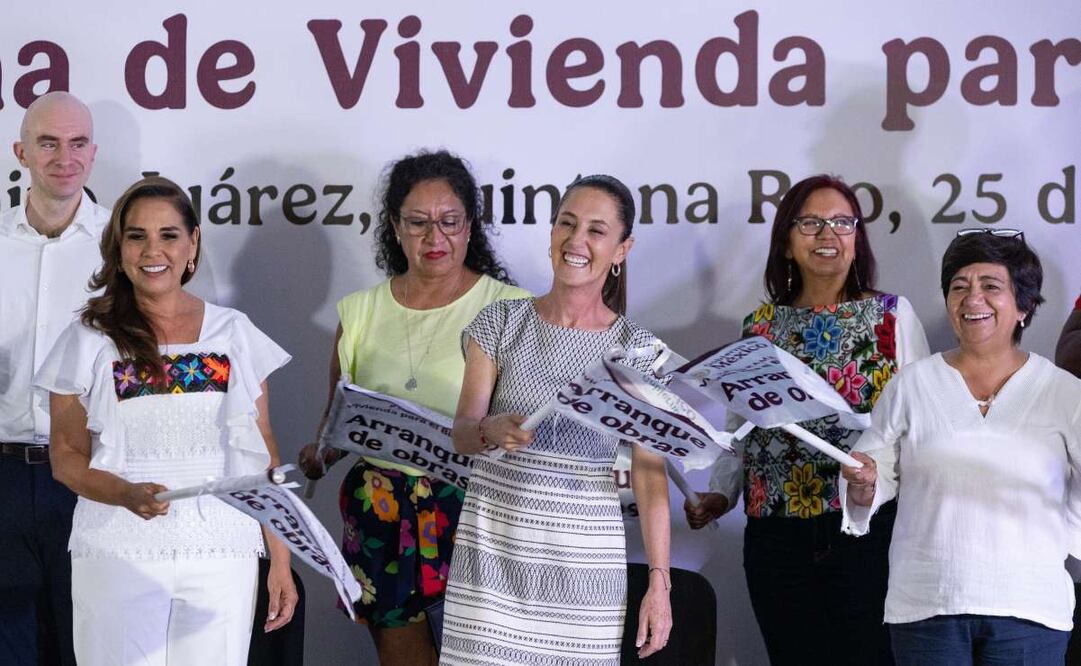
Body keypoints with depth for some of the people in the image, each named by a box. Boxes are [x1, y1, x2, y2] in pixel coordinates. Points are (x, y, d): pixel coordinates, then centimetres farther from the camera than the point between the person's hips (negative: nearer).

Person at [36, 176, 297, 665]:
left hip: (222, 557, 1)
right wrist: (127, 494, -17)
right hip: (118, 557, -1)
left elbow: (262, 457, 8)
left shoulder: (234, 335, 7)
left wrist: (280, 561, 4)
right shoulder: (90, 341, 4)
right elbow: (66, 457, 3)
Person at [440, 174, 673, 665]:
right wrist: (492, 431, -24)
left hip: (584, 555, 0)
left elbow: (650, 472, 0)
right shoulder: (500, 322, 2)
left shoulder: (637, 348, 1)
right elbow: (461, 435, -1)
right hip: (493, 543, 0)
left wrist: (660, 581, -4)